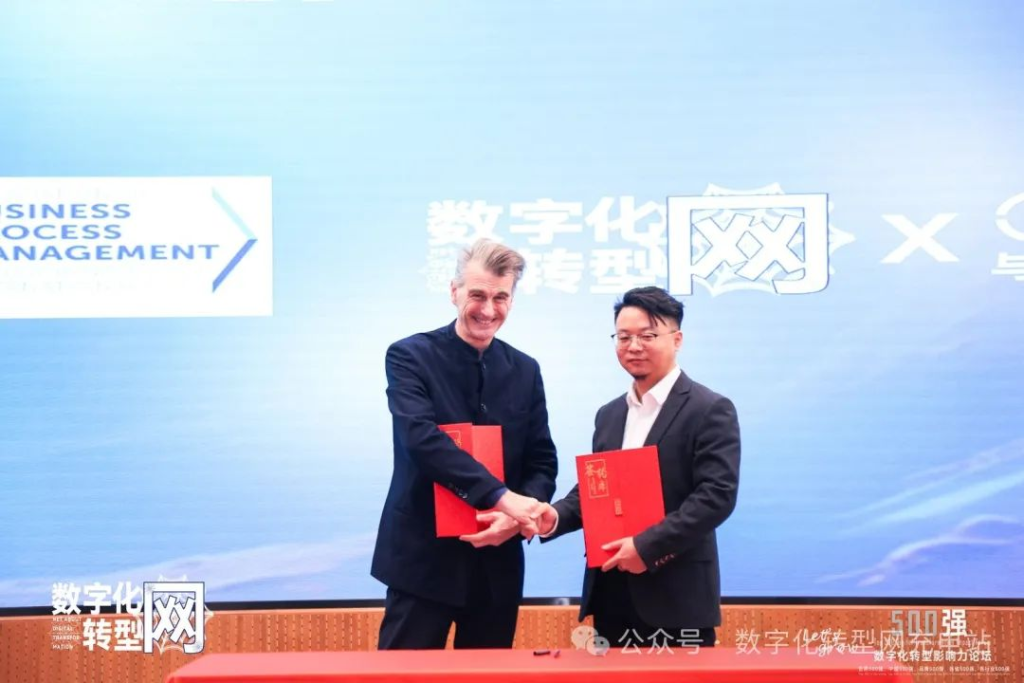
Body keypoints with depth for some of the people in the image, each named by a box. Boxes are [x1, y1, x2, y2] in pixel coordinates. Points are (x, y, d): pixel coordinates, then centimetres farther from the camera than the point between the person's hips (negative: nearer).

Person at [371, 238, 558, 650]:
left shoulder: (525, 371, 9)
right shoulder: (410, 357, -5)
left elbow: (542, 462, 7)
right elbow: (422, 439, -20)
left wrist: (516, 516, -14)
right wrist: (501, 497, -29)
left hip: (497, 561, 5)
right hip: (423, 558, -4)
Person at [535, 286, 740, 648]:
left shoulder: (710, 410, -6)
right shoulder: (609, 414, 16)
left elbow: (717, 495, -15)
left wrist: (647, 545, -20)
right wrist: (556, 516, -2)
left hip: (676, 597, -6)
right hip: (611, 594, 6)